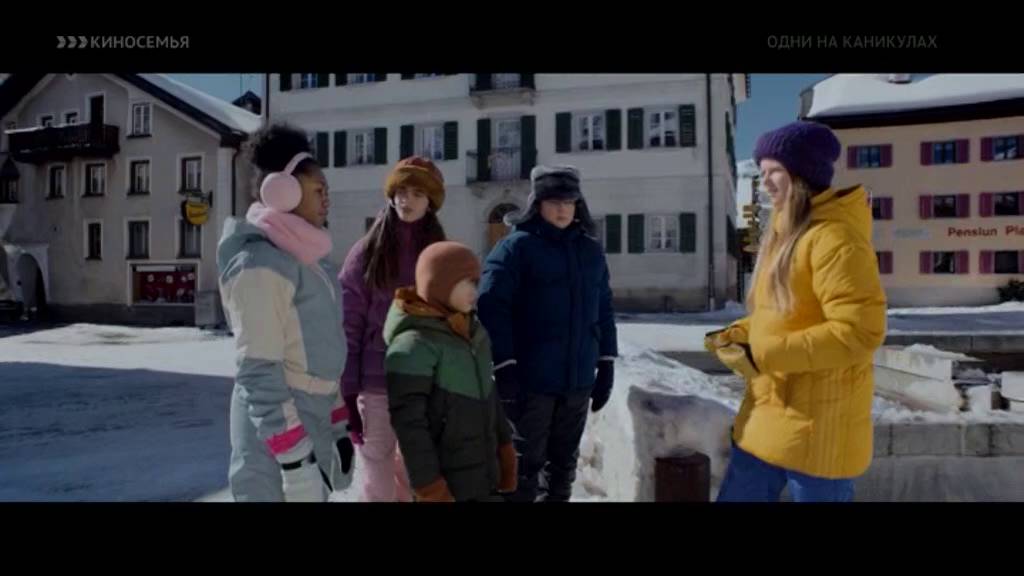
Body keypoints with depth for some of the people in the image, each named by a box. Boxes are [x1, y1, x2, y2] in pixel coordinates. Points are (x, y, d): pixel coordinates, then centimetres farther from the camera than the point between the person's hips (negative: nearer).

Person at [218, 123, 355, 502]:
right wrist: (293, 461, -21)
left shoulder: (307, 257, 10)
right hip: (276, 428, -9)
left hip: (312, 419, 9)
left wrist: (336, 428, 16)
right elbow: (259, 372, -21)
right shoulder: (260, 263, -16)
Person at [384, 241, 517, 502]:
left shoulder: (475, 331, 7)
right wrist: (430, 486, -17)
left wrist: (504, 446, 16)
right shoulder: (414, 344, -19)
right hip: (448, 483, -8)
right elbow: (408, 422, -19)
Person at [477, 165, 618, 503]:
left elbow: (603, 312, 15)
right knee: (525, 464, 3)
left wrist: (606, 366, 11)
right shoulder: (517, 246, -6)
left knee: (564, 463, 17)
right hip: (530, 380, -5)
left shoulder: (591, 250, 11)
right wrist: (505, 370, -17)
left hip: (578, 380, 5)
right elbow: (492, 307, -13)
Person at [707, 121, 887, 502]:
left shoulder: (834, 238, -18)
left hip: (815, 427, -9)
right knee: (736, 496, 16)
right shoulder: (786, 234, 13)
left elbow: (860, 332, -24)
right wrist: (737, 335, 4)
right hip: (768, 416, 9)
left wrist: (764, 356, -23)